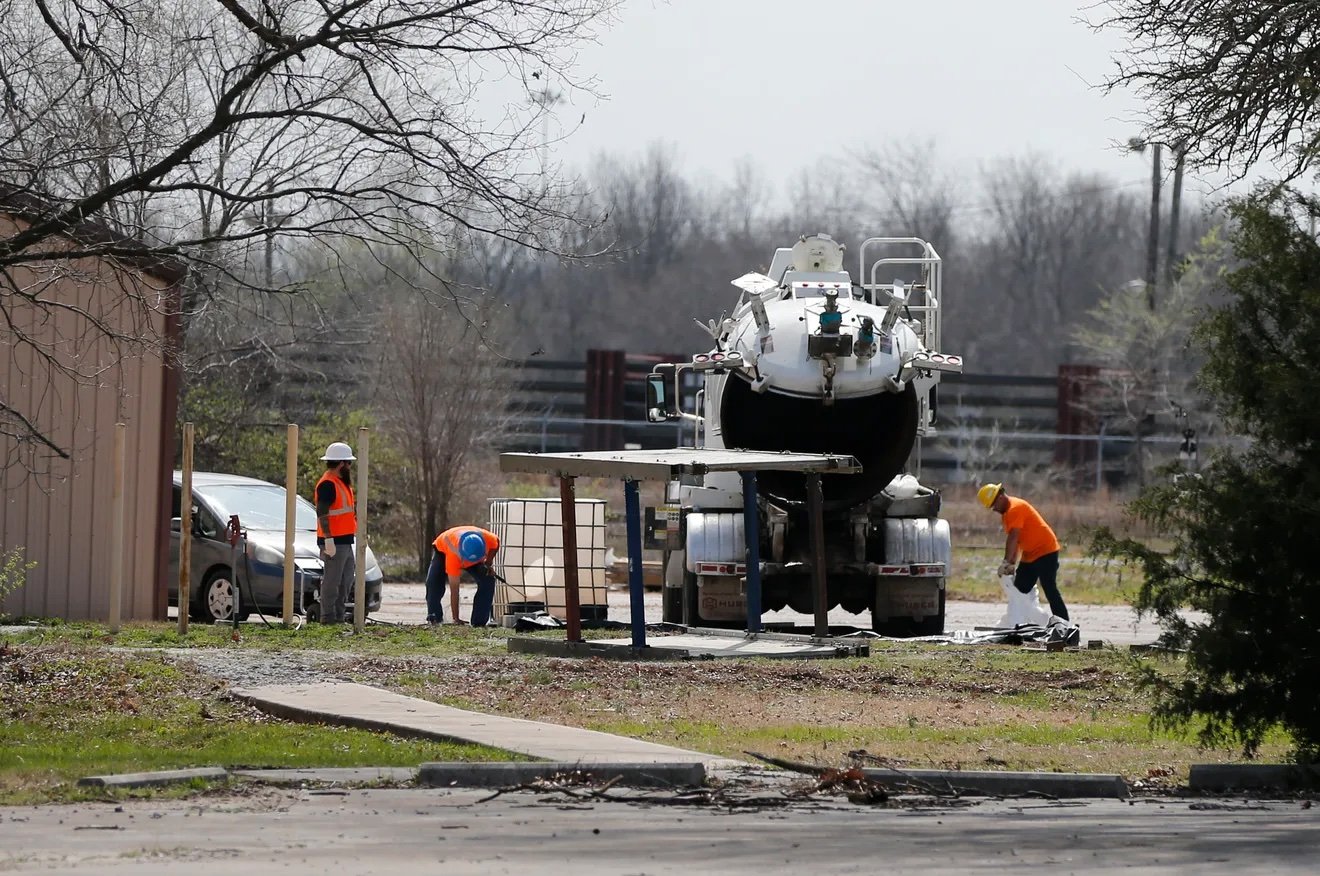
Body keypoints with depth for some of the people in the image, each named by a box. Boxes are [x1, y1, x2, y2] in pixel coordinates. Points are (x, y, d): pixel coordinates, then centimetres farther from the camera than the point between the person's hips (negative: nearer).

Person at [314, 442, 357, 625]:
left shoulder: (341, 483, 19)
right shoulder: (328, 484, -14)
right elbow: (322, 513, -21)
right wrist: (328, 539, -25)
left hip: (344, 541, 11)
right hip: (334, 542, -11)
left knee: (346, 581, 14)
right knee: (332, 581, -9)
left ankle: (339, 616, 19)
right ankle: (328, 618, -7)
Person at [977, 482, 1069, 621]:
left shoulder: (1016, 508, -19)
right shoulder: (1006, 511, 12)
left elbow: (1013, 538, -25)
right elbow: (1014, 541, 13)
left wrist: (1006, 563, -26)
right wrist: (1012, 563, 5)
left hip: (1046, 552, -10)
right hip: (1030, 556, 10)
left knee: (1050, 590, -13)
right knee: (1019, 591, 9)